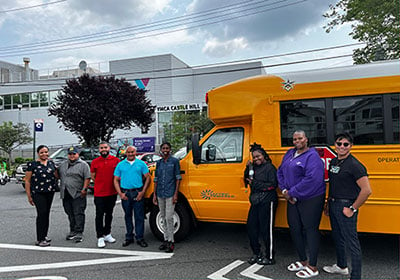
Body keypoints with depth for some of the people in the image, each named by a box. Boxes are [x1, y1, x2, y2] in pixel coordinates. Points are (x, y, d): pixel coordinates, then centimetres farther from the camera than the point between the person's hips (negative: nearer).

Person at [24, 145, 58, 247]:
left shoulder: (51, 163, 10)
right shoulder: (32, 164, -4)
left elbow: (57, 176, 19)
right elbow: (27, 181, -4)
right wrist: (29, 196, -6)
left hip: (50, 192, 5)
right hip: (38, 193, -5)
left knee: (47, 214, 10)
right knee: (42, 213, -12)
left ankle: (44, 235, 23)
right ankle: (40, 239, -6)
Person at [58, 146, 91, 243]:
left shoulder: (83, 164, -2)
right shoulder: (63, 165, 17)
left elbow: (87, 178, -8)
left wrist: (84, 189, -15)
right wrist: (60, 188, 12)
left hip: (78, 194, -6)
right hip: (65, 194, 6)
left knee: (78, 214, -6)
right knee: (70, 214, 12)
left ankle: (79, 233, -3)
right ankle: (73, 231, 23)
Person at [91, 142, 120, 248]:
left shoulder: (116, 160, -1)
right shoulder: (95, 162, -1)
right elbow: (92, 176, 8)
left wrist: (114, 183, 0)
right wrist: (101, 184, 2)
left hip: (112, 192, 2)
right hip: (99, 193, -2)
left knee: (109, 214, 15)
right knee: (99, 215, 0)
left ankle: (107, 234, 30)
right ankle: (100, 237, 9)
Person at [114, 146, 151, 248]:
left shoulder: (141, 164, 4)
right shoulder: (120, 165, 7)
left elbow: (147, 178, 3)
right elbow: (116, 180, 6)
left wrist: (143, 192, -5)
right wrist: (120, 193, -5)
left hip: (138, 193, -1)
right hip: (125, 193, 1)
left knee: (139, 216, 0)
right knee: (128, 216, 11)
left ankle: (140, 238, 9)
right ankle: (129, 237, 23)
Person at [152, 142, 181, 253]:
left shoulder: (174, 161, -2)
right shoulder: (158, 162, 11)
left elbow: (178, 178, -4)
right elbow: (156, 179, 15)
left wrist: (176, 194, -10)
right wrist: (154, 194, 11)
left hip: (170, 194, -5)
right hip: (160, 195, 5)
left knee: (169, 217, -6)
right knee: (163, 217, 12)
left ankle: (171, 242, 3)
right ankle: (166, 239, 23)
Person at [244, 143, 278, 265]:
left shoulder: (270, 167, -8)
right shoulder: (254, 167, 14)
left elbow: (273, 185, -15)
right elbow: (247, 181, 14)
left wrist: (255, 183, -17)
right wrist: (248, 170, -2)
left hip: (267, 202, -8)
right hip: (255, 202, 8)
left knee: (266, 230, -1)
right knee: (251, 227, 10)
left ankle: (270, 257, 13)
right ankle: (256, 253, 26)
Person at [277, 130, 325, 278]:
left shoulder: (312, 156, -15)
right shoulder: (289, 154, 10)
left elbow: (312, 179, -26)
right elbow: (281, 171, 13)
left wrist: (292, 193, -21)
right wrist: (284, 190, -2)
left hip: (310, 199, -8)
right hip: (293, 199, 8)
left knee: (310, 229, 2)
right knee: (294, 228, 15)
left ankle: (313, 267, 15)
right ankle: (303, 261, 34)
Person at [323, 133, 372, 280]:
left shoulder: (354, 165, -17)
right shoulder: (333, 162, 9)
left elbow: (366, 190, -21)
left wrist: (353, 209, -17)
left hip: (345, 206, -9)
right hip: (333, 205, 9)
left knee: (351, 242, -2)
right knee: (337, 237, 22)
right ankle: (341, 266, 40)